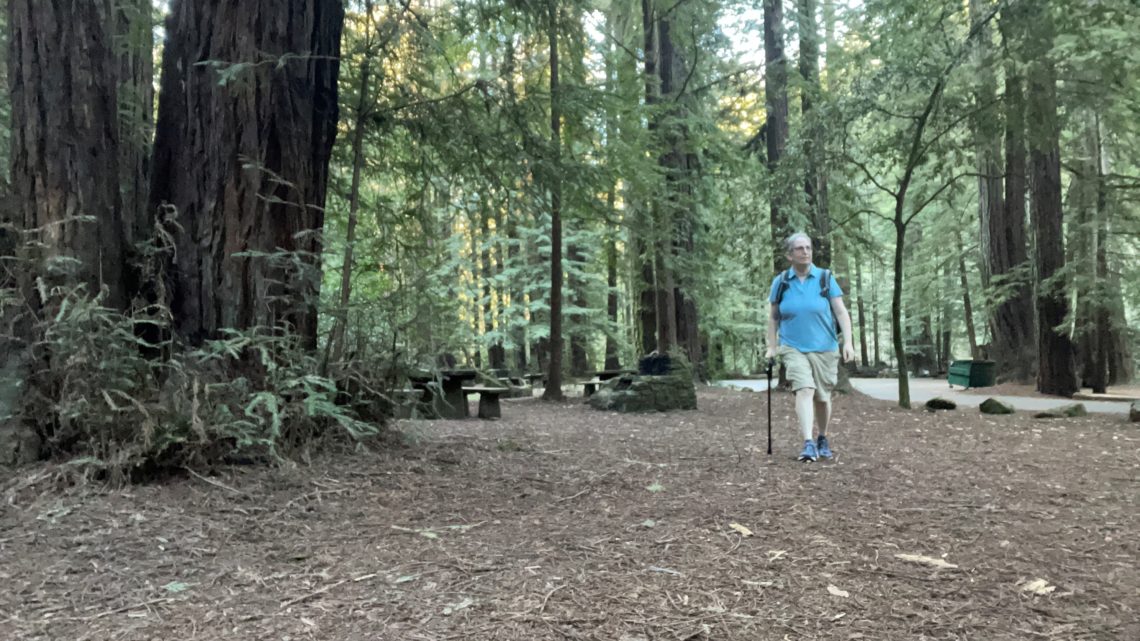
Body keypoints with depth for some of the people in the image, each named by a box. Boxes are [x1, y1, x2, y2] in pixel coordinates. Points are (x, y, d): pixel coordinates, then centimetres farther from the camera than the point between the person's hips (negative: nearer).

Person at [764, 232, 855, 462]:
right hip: (793, 348, -1)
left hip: (824, 348, 1)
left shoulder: (826, 278, -2)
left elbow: (841, 312, -3)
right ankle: (808, 444, -25)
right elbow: (773, 317, 9)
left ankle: (823, 440, 31)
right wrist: (772, 346, 6)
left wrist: (848, 342, -13)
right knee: (805, 390, -20)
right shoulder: (780, 282, 1)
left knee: (822, 397, 10)